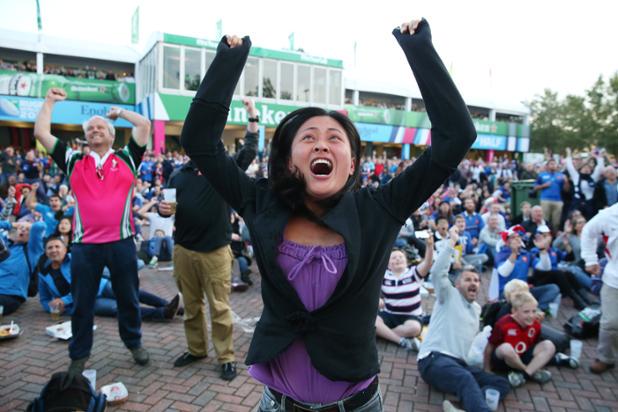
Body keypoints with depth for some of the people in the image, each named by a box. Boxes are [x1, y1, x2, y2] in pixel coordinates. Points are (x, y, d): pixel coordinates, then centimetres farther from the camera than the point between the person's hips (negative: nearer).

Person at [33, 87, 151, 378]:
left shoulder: (126, 158, 7)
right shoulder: (73, 161, 11)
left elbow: (144, 125, 3)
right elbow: (41, 132, 10)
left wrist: (119, 112, 17)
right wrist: (50, 101, 18)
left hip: (121, 241, -1)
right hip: (84, 244, 1)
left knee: (127, 297, 13)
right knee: (82, 303, 11)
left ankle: (134, 342, 32)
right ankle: (79, 355, 26)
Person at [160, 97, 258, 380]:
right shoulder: (179, 175, 9)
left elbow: (249, 151, -5)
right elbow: (168, 207, 16)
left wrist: (253, 117, -9)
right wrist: (163, 209, -7)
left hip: (215, 251, -3)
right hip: (183, 250, 4)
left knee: (219, 307, 2)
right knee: (191, 306, 16)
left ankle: (226, 358, 14)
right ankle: (196, 349, 33)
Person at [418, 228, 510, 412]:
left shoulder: (477, 309, 26)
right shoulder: (449, 296, 3)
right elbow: (437, 272, -17)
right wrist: (452, 241, -16)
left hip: (459, 363, 8)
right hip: (434, 358, -7)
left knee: (502, 384, -12)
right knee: (467, 379, -36)